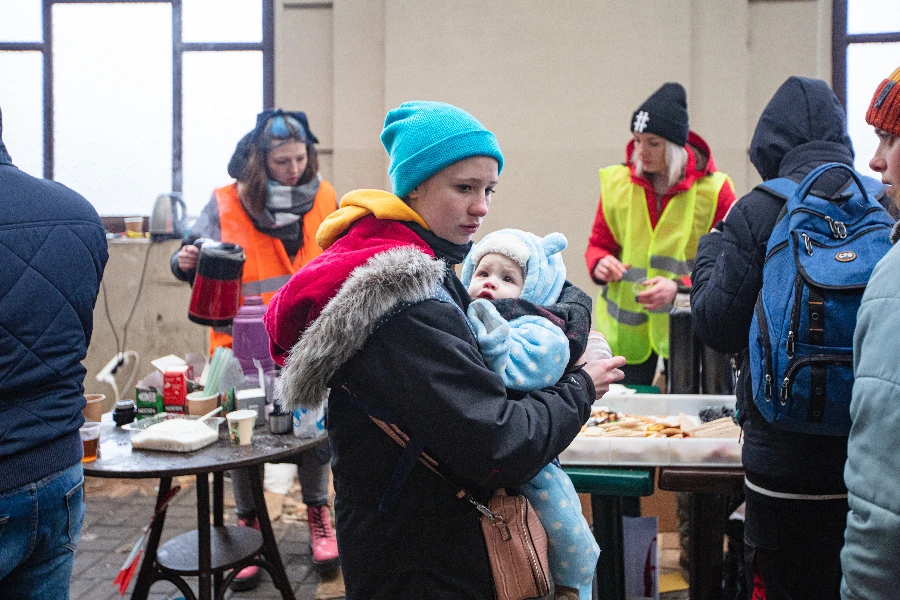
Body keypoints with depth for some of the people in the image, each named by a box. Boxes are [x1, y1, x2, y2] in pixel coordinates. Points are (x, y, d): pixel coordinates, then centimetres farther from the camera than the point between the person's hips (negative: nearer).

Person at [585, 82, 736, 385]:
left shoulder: (713, 189, -5)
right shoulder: (617, 182, 3)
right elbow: (598, 244, 13)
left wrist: (679, 287, -21)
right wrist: (600, 264, -12)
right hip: (626, 325, 2)